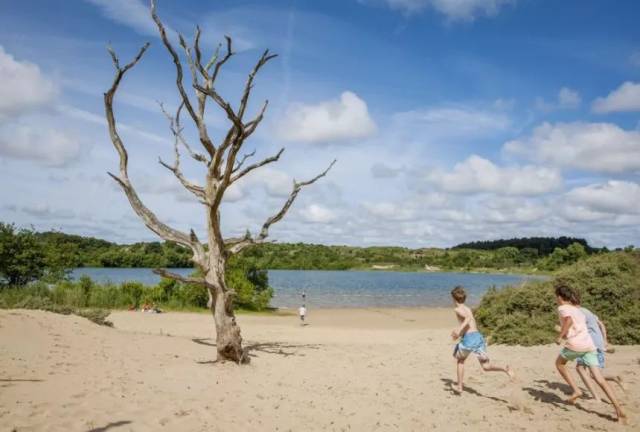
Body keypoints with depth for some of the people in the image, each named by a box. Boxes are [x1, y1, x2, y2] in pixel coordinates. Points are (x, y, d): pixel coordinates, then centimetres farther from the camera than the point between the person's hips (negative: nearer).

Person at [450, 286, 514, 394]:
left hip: (469, 338, -6)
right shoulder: (467, 308, 23)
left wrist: (459, 330, -24)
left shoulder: (457, 309, 0)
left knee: (460, 360, 19)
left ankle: (460, 386, 23)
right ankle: (504, 369, -24)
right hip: (478, 336, 6)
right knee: (486, 367, 2)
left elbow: (468, 318, -18)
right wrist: (459, 330, 40)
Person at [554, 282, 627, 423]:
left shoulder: (562, 308, 3)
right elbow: (582, 324, 23)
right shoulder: (577, 309, 25)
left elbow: (569, 320, -17)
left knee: (559, 363, 22)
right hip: (589, 345, 6)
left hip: (575, 344, -6)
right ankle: (618, 409, -11)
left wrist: (560, 336, -10)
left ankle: (576, 390, 10)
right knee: (599, 379, 0)